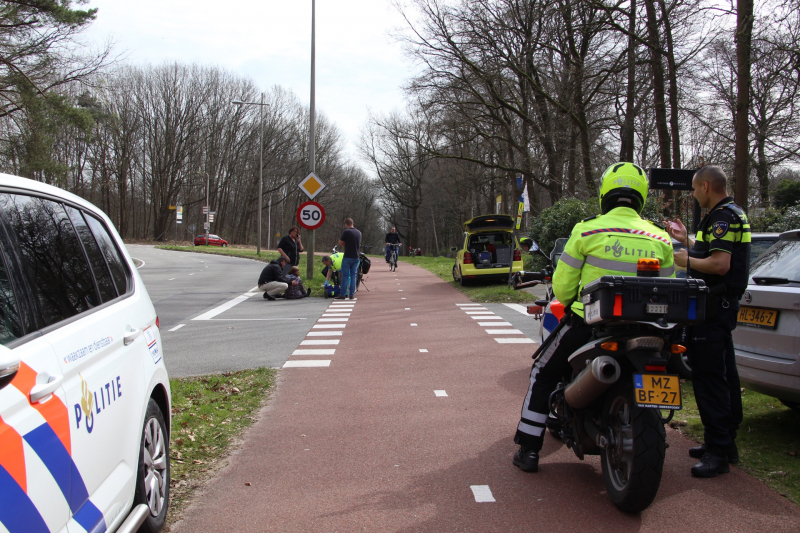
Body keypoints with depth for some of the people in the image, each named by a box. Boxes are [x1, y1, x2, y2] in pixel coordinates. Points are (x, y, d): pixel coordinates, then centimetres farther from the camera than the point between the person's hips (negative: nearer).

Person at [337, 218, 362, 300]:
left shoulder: (346, 232, -11)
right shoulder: (359, 233, 9)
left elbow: (340, 243, -5)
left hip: (347, 257, -5)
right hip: (356, 257, 5)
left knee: (345, 276, 0)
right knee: (353, 276, 8)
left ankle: (343, 294, 3)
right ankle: (352, 294, 9)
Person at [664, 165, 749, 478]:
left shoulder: (722, 217, -16)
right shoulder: (734, 214, 18)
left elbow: (720, 264, -26)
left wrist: (686, 260, -12)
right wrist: (687, 240, 25)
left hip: (712, 309, -11)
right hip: (726, 305, 11)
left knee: (708, 377, -10)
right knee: (724, 375, 16)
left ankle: (718, 451, -8)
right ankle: (726, 443, 26)